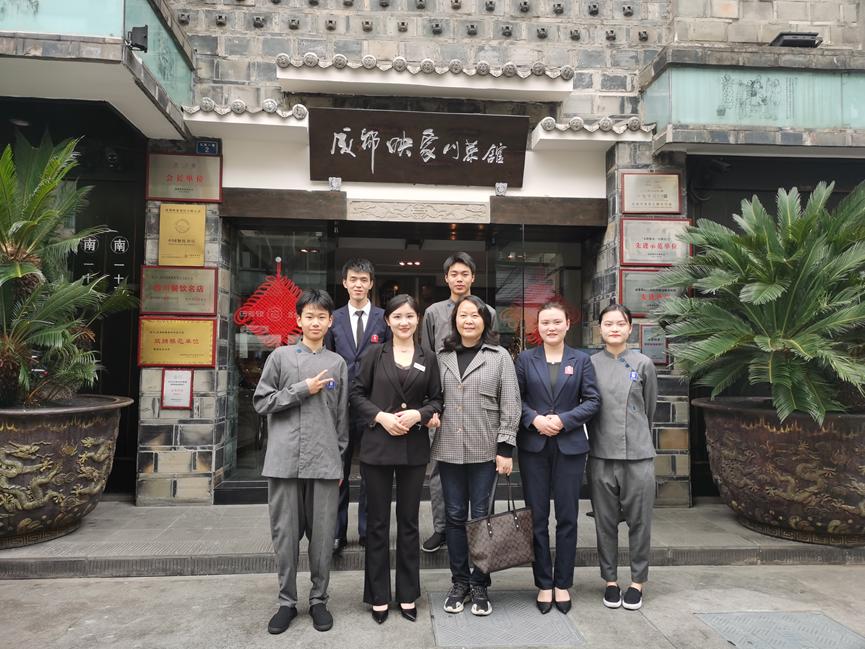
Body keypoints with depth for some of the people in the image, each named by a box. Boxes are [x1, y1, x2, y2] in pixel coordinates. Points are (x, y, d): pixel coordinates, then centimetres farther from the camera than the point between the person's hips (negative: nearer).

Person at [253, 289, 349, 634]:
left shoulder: (337, 363, 8)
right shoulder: (280, 356, 4)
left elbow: (341, 416, 10)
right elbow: (261, 402, 1)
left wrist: (340, 460, 8)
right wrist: (302, 390, -8)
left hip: (325, 462, 1)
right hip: (285, 459, -1)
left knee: (322, 535, 7)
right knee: (285, 533, 7)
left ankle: (318, 600, 23)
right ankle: (287, 601, 23)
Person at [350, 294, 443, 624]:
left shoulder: (428, 358, 7)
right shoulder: (374, 355, 3)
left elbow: (436, 399, 7)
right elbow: (357, 394, 1)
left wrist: (418, 415, -12)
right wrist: (381, 416, -13)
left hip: (414, 448, 1)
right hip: (377, 446, -1)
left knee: (409, 522, 11)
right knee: (377, 522, 7)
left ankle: (408, 595, 24)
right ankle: (379, 596, 20)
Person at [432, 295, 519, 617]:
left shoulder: (500, 356, -1)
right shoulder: (442, 357, 7)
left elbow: (510, 405, -3)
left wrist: (505, 448, -7)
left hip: (484, 450, -2)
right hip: (449, 449, 2)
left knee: (481, 517, 7)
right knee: (454, 517, 10)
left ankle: (480, 585, 22)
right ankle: (459, 582, 26)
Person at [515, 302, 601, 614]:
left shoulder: (581, 360, 5)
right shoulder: (525, 359, 5)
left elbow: (592, 400, 0)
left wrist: (563, 420, -12)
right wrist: (534, 419, -14)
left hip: (570, 446, 0)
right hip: (533, 446, 0)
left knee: (567, 517, 6)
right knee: (536, 517, 6)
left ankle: (563, 583, 21)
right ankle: (544, 584, 19)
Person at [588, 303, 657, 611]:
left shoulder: (643, 364, 2)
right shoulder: (590, 364, 2)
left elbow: (649, 409, 12)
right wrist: (601, 437, 9)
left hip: (638, 455, 0)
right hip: (601, 456, 0)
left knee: (639, 521, 7)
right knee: (605, 522, 10)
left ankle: (637, 581, 24)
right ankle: (610, 580, 25)